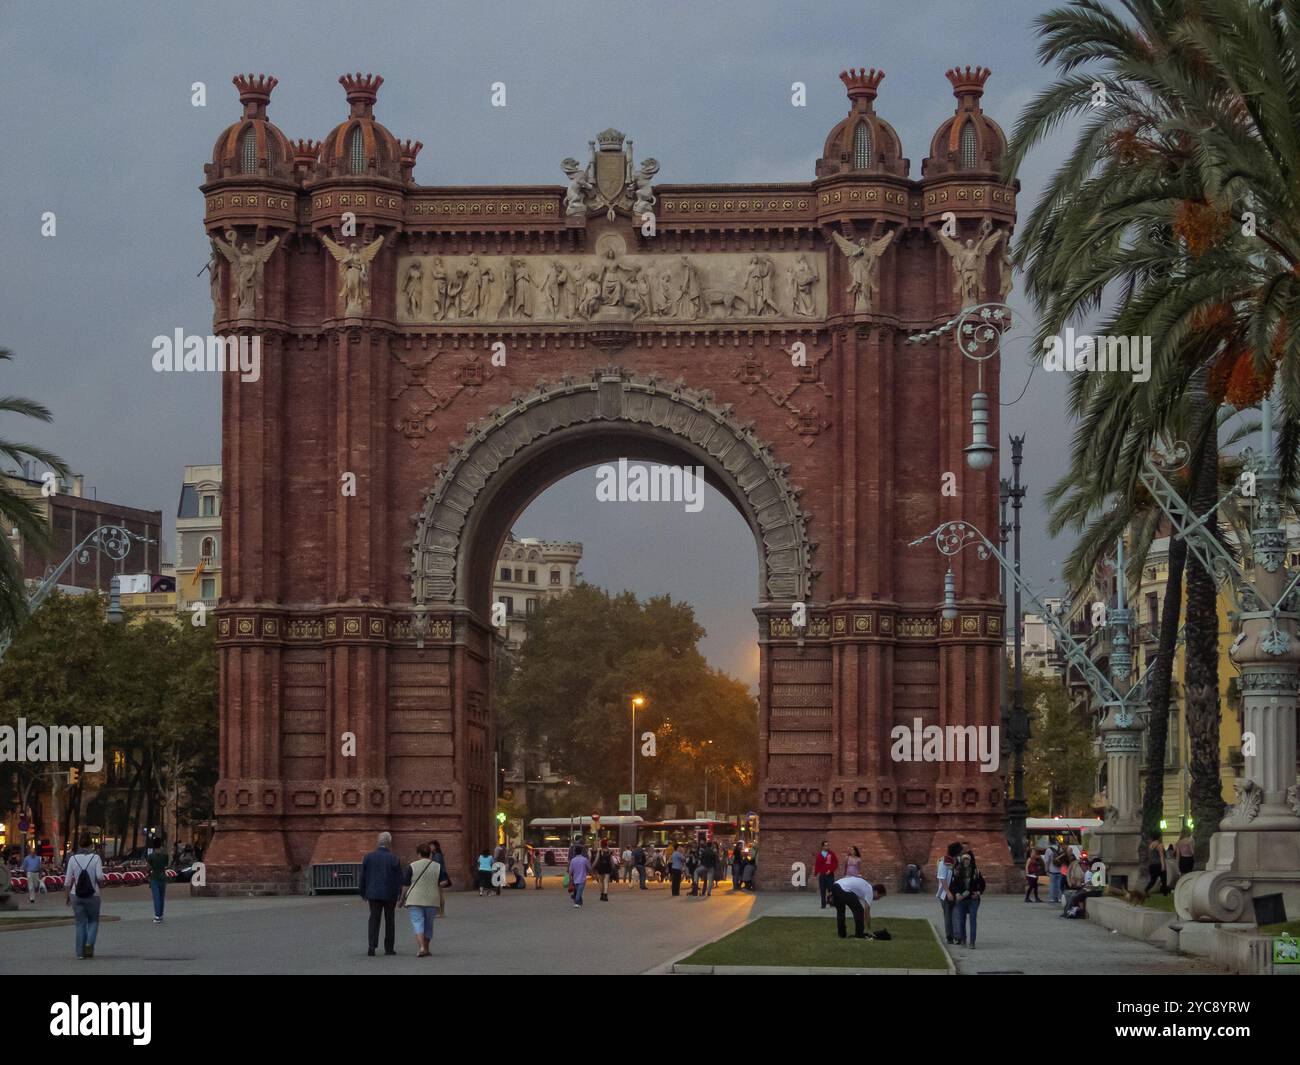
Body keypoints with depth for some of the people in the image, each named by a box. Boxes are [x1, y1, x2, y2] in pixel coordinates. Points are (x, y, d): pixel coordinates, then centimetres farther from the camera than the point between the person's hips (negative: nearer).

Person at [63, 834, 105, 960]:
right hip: (93, 895, -1)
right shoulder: (95, 858, -8)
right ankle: (89, 943, -8)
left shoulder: (73, 859, -3)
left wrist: (66, 896, 7)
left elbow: (67, 880, -2)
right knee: (93, 921, 16)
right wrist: (100, 881, 7)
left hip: (76, 896, 1)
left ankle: (80, 951, 7)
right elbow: (100, 877, -16)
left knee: (80, 923, 10)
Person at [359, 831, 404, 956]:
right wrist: (399, 894, -1)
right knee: (389, 921, 11)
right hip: (390, 894, -1)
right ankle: (389, 948, 14)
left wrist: (363, 893, 12)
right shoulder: (394, 859, -9)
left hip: (373, 894, 2)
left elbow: (363, 877, 3)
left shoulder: (368, 857, -1)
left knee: (374, 920, 4)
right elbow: (399, 879, -9)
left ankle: (371, 946, -12)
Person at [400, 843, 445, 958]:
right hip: (432, 901, 3)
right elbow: (440, 886, 3)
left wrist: (402, 900, 9)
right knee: (428, 924, 16)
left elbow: (406, 886, -3)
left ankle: (421, 947, -24)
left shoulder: (412, 866, -4)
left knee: (418, 923, -5)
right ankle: (426, 949, 23)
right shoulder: (437, 867, 3)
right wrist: (442, 903, 9)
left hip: (415, 900, -3)